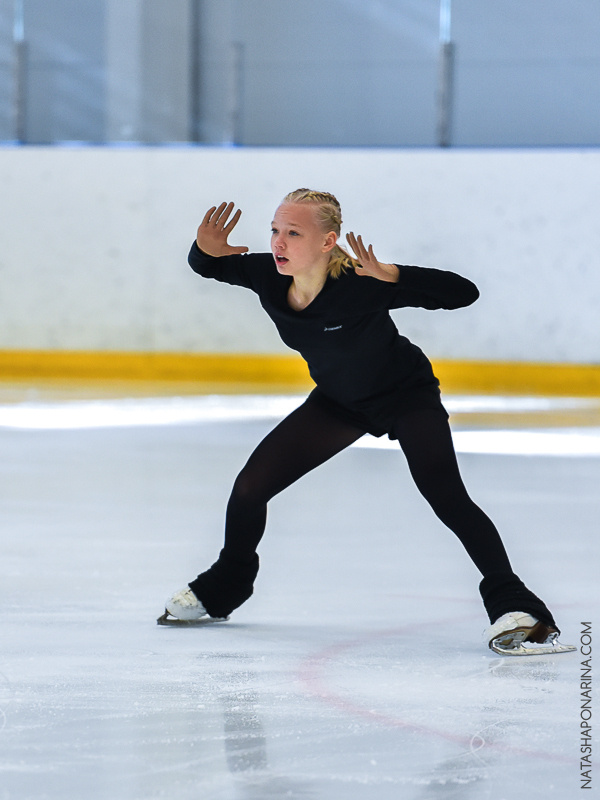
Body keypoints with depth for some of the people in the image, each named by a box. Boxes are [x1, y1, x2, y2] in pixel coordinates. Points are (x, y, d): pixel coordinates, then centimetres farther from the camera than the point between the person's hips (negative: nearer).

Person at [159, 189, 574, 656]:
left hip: (408, 395, -5)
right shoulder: (268, 277, -22)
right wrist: (205, 249, -28)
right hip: (338, 402, 6)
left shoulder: (361, 286, -37)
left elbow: (464, 293, -40)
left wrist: (390, 276, -52)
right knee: (251, 486, 3)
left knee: (445, 496, -27)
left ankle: (511, 605, -22)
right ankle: (224, 588, 30)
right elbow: (205, 267, -3)